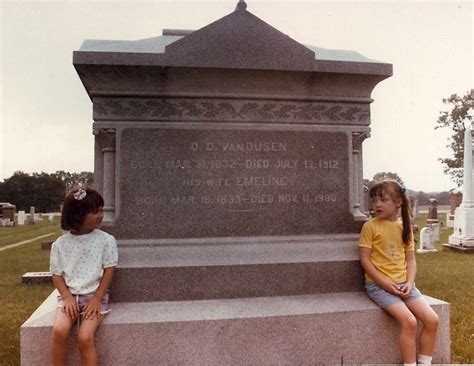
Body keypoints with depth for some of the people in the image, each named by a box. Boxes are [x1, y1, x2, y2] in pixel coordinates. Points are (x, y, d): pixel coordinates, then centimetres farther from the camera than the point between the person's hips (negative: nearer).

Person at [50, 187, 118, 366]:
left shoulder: (106, 240, -3)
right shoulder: (60, 244, 1)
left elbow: (108, 271, -4)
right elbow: (57, 275, 5)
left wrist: (96, 299, -11)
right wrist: (68, 297, -10)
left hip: (94, 296, -1)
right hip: (69, 296, 2)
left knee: (85, 337, -22)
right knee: (59, 331, -25)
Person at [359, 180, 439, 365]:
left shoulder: (405, 227, 7)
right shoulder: (370, 226, -8)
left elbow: (411, 260, 9)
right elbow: (365, 259, -10)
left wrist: (409, 283, -7)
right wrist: (384, 282, -16)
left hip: (403, 284, 5)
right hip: (379, 285, -5)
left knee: (432, 319, -6)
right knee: (409, 321, -22)